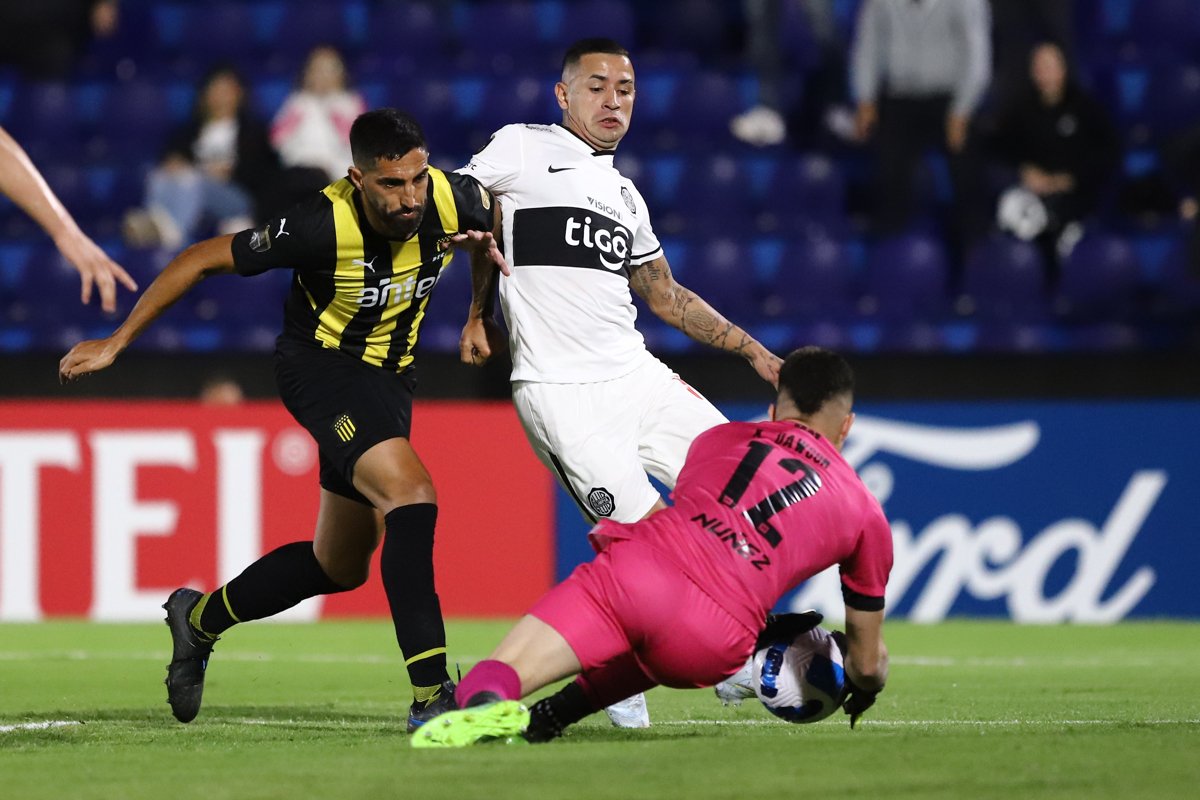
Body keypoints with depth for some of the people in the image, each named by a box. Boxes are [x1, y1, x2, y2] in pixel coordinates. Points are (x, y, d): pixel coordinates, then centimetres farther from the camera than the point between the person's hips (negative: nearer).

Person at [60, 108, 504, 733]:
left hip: (388, 376, 6)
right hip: (318, 362, -6)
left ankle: (200, 619, 36)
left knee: (341, 567, 14)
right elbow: (203, 259, -17)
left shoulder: (455, 200, -17)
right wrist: (116, 342, -13)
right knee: (413, 497, -29)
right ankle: (431, 694, -30)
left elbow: (490, 219, 12)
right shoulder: (326, 225, -30)